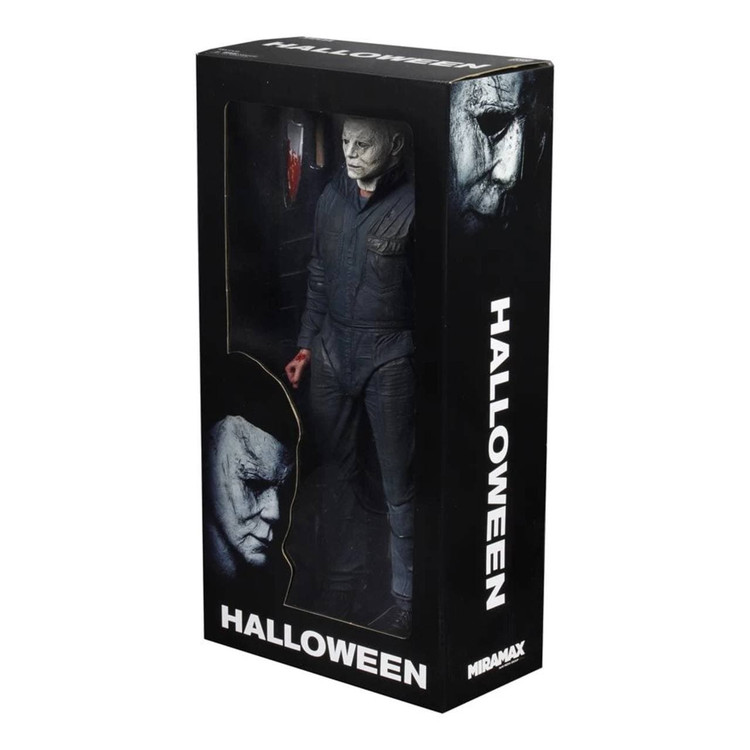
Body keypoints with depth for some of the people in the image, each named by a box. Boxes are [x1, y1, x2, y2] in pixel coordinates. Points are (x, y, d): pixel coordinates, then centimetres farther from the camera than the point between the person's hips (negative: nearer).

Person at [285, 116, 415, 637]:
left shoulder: (411, 205, -13)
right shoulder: (333, 197, 6)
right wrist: (307, 345, 14)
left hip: (389, 355, -6)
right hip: (332, 346, 6)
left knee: (398, 481, 1)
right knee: (337, 471, 13)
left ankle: (406, 598, 11)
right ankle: (343, 580, 26)